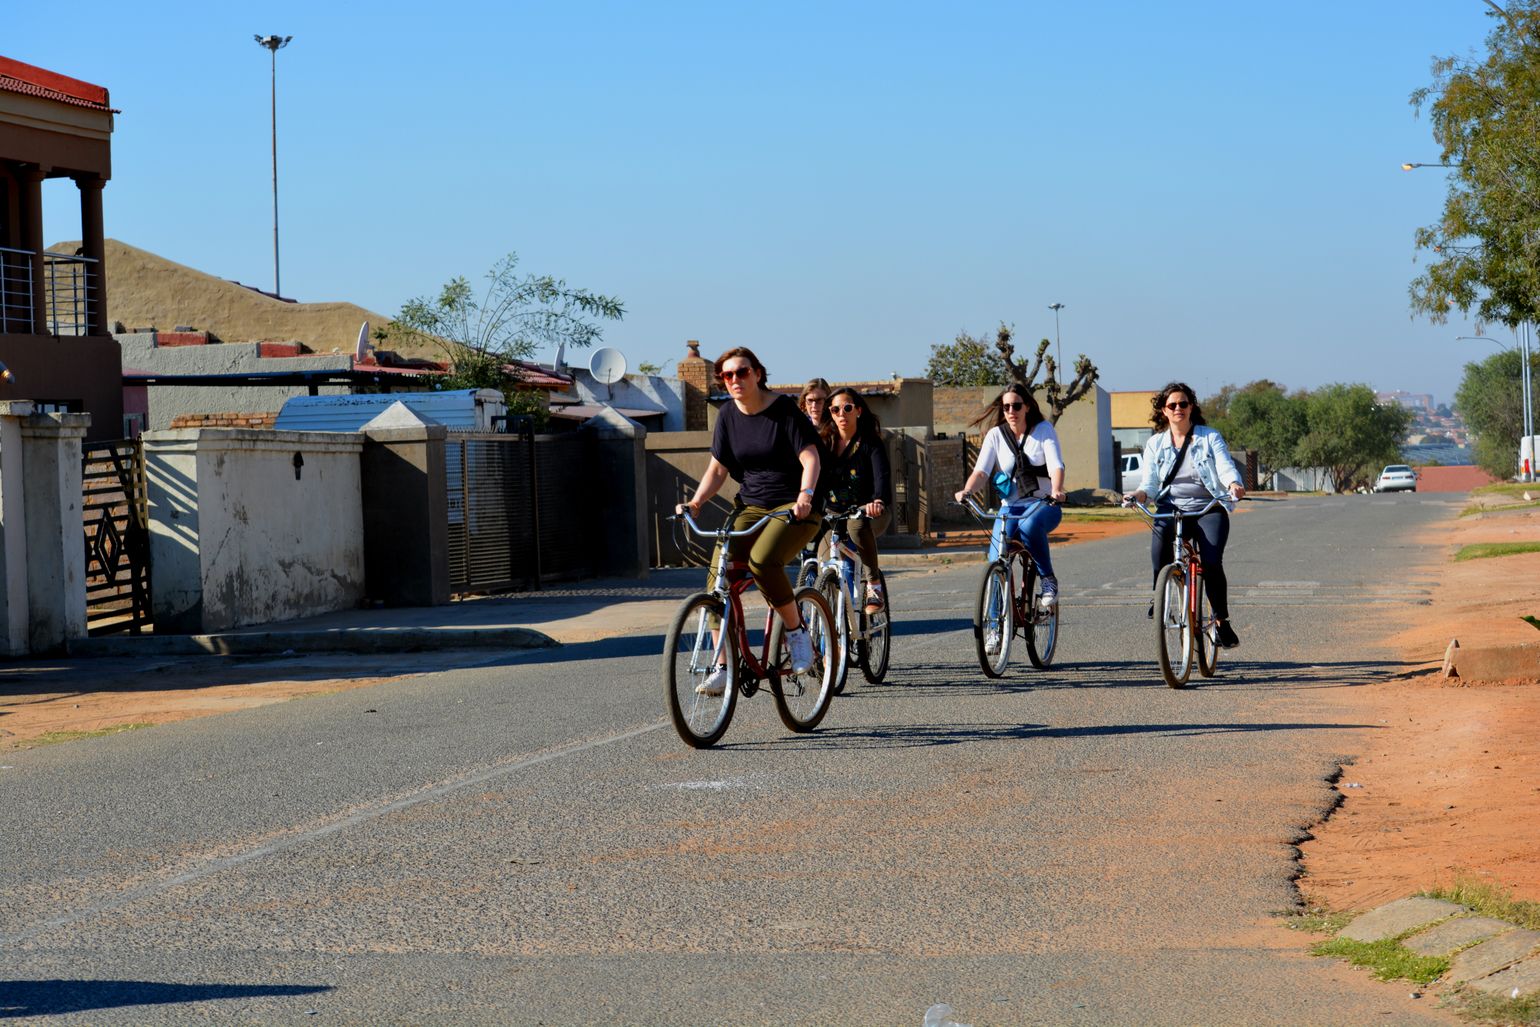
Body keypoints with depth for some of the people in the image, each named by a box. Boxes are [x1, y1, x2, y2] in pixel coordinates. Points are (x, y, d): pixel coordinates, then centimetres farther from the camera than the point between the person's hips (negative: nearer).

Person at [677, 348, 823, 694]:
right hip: (750, 506, 5)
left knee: (762, 560, -32)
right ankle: (723, 668, -12)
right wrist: (696, 502, -7)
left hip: (794, 507, -5)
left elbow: (810, 458, -15)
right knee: (718, 571, -16)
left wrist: (806, 495, -33)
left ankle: (797, 632, -9)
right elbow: (718, 468, 8)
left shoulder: (784, 409, -9)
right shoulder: (728, 415, 5)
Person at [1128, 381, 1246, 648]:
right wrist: (1140, 494, -20)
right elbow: (1150, 481, 4)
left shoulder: (1210, 437, 6)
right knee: (1160, 536, -34)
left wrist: (1234, 484, -30)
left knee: (1212, 562, -21)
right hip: (1171, 507, 1)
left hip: (1208, 508, -1)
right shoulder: (1155, 443, 12)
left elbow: (1225, 467, -7)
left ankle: (1221, 621, -3)